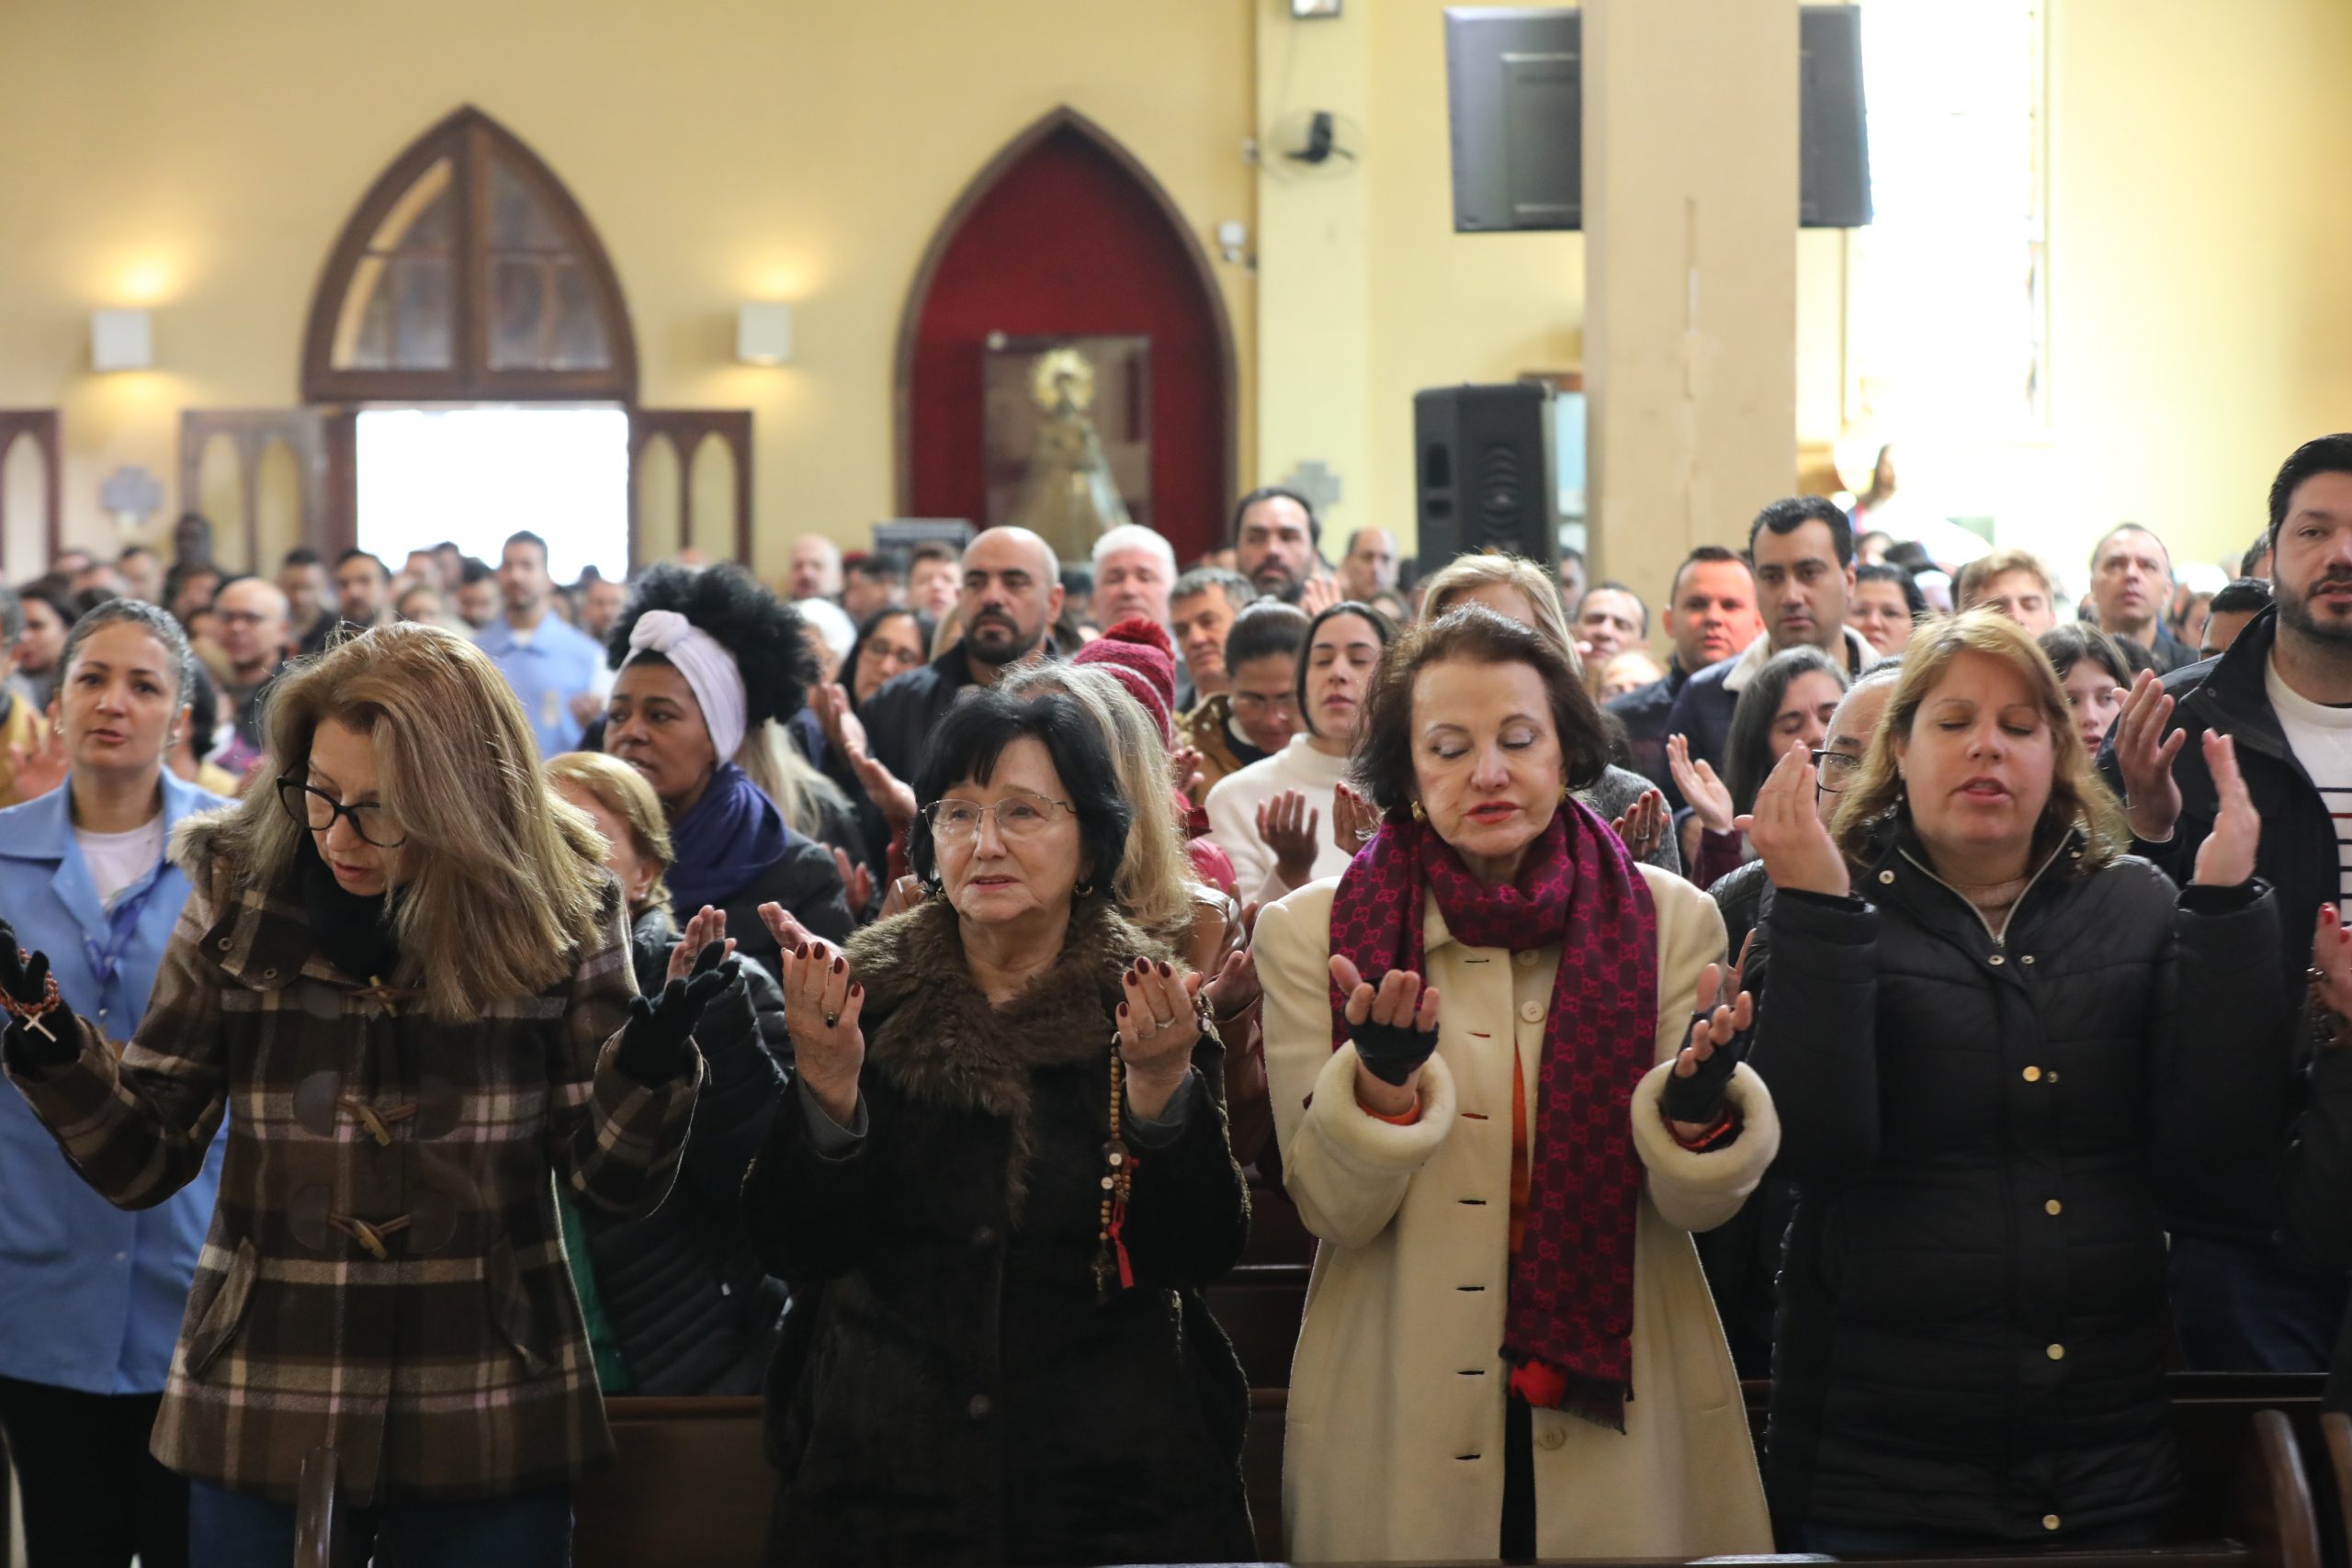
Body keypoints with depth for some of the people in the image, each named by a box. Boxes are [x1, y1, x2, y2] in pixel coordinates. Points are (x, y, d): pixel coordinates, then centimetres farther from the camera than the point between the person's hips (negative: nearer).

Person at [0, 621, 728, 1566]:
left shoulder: (558, 912, -5)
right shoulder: (239, 897, -4)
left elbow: (617, 1184, -4)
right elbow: (143, 1161, -1)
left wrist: (649, 1067, -23)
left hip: (489, 1431, 0)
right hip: (261, 1418, 1)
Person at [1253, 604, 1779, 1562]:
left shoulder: (1669, 917, 0)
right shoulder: (1312, 933, -3)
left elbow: (1701, 1203, -3)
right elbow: (1333, 1212, -7)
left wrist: (1698, 1103, -23)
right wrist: (1383, 1081, -25)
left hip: (1618, 1401, 1)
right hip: (1404, 1422, -1)